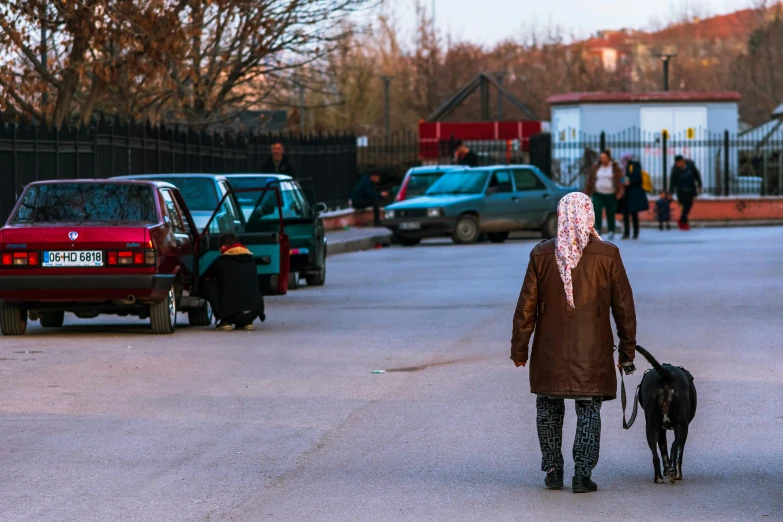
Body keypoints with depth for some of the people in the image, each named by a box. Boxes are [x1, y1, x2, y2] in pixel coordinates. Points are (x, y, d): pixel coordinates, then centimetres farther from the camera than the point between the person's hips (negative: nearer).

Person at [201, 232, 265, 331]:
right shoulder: (251, 259, 17)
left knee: (209, 284, 15)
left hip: (232, 313, -5)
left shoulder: (221, 261, 5)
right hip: (254, 312, 5)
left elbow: (204, 279, 21)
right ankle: (246, 322, 19)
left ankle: (225, 321, 7)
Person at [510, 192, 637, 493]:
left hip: (550, 353, 1)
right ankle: (582, 475, 2)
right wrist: (627, 352, 9)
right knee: (589, 412, 7)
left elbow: (526, 306, 0)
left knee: (549, 410, 16)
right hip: (592, 353, -1)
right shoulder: (607, 255, -6)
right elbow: (624, 307, -1)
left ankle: (553, 471, 18)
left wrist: (519, 348, 10)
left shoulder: (542, 255, -5)